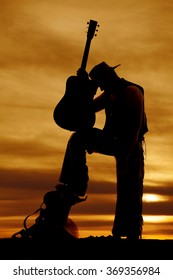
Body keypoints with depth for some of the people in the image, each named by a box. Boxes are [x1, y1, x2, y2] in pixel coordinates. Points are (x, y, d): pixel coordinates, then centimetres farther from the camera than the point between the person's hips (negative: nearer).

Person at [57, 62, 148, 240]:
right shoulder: (109, 94, 10)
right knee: (78, 138, -5)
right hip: (114, 141, 8)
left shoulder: (131, 91, -16)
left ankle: (132, 234, -1)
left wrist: (125, 155, -27)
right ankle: (76, 186, -9)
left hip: (130, 146, -8)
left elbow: (136, 126, -23)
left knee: (128, 192, -8)